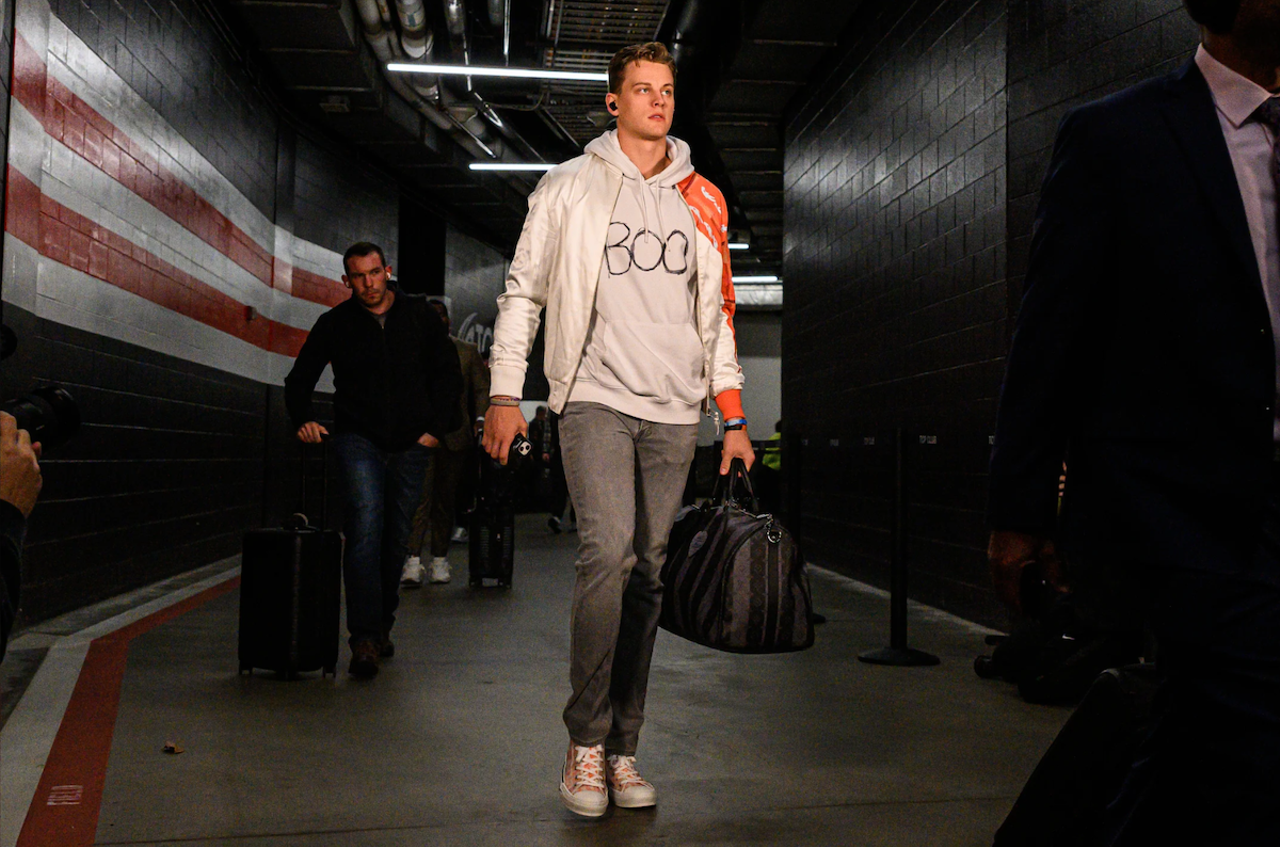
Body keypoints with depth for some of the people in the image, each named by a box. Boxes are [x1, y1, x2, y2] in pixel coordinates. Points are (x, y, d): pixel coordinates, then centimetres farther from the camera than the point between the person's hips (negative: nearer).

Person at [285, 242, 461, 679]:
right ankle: (365, 638, -22)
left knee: (395, 539, 7)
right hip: (358, 438, -2)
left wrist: (436, 427, 3)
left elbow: (448, 373, 12)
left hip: (410, 445, 2)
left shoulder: (420, 316, 6)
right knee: (366, 526, -20)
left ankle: (382, 626, 23)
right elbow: (300, 378, 14)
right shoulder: (335, 323, 4)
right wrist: (302, 419, -4)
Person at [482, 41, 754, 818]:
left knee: (648, 573, 2)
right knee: (609, 551, -19)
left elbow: (716, 312, 18)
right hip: (596, 397, -3)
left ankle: (623, 748, 12)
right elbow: (524, 290, 7)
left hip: (674, 410, 3)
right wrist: (505, 393, -3)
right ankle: (585, 742, -4)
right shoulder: (570, 187, 8)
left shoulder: (703, 200, 16)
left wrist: (734, 418, 12)